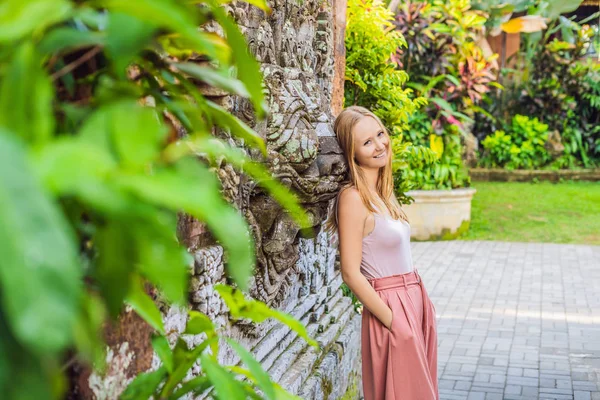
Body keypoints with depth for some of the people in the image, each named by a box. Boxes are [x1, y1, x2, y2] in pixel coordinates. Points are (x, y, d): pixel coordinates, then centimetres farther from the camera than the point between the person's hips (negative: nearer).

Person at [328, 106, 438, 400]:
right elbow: (351, 273, -18)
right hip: (391, 308, -8)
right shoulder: (353, 197, -17)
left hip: (414, 303, 8)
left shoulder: (382, 192, 8)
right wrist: (393, 321, -16)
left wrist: (423, 304, 8)